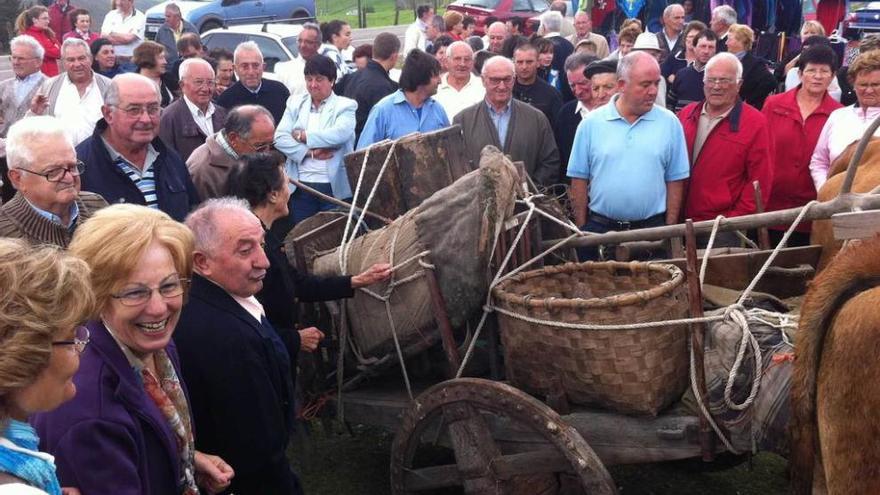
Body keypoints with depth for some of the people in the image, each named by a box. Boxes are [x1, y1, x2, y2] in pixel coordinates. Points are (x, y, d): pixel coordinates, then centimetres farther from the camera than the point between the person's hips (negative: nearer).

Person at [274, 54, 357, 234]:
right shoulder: (295, 103, 11)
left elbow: (340, 134, -18)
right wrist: (310, 152, -13)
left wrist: (303, 136, -11)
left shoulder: (345, 105, 2)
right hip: (300, 187, 3)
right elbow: (280, 137, 0)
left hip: (334, 187, -3)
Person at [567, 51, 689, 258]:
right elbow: (579, 180, 3)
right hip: (599, 229, 0)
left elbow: (675, 180, 3)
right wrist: (582, 231, 1)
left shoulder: (669, 123, 0)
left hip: (652, 228, 0)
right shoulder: (591, 123, -1)